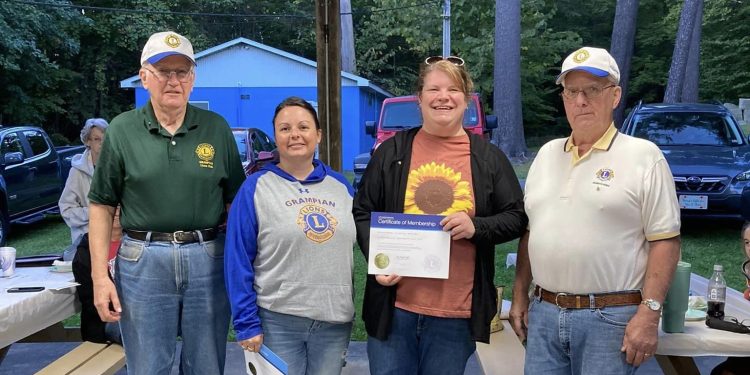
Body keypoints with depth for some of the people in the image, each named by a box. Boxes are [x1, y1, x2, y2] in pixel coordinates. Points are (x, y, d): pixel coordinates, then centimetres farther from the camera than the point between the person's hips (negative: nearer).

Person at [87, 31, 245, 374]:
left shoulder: (217, 129, 3)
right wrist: (100, 276, -3)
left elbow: (234, 202, 7)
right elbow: (102, 206, 3)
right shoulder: (122, 130, 1)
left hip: (208, 258, 1)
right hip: (143, 260, -1)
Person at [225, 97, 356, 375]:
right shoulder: (255, 188, -5)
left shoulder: (341, 186, 7)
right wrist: (247, 323, -11)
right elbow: (238, 261, -7)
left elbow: (357, 245, 13)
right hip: (278, 321, -3)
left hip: (336, 320, 4)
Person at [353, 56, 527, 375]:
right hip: (394, 305, 1)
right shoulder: (392, 151, 5)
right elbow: (362, 212, 8)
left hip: (456, 312, 0)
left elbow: (516, 217, 6)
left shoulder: (488, 157, 5)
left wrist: (477, 227, -13)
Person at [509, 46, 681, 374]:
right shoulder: (547, 154, 12)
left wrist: (649, 314, -15)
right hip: (543, 313, 5)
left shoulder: (643, 157, -4)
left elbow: (665, 241, -8)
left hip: (610, 318, -5)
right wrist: (520, 296, 13)